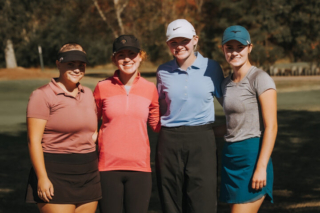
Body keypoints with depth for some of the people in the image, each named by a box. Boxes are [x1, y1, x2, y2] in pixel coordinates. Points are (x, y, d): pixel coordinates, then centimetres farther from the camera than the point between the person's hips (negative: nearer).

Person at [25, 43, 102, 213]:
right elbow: (34, 140, -12)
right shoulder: (43, 95, -7)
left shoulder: (87, 94, 14)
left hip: (88, 177, 7)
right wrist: (42, 177, -18)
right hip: (56, 176, -7)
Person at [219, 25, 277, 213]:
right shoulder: (227, 83, 14)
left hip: (252, 155, -7)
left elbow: (271, 126, -14)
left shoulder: (260, 79, -9)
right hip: (231, 155, 8)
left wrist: (261, 167, -19)